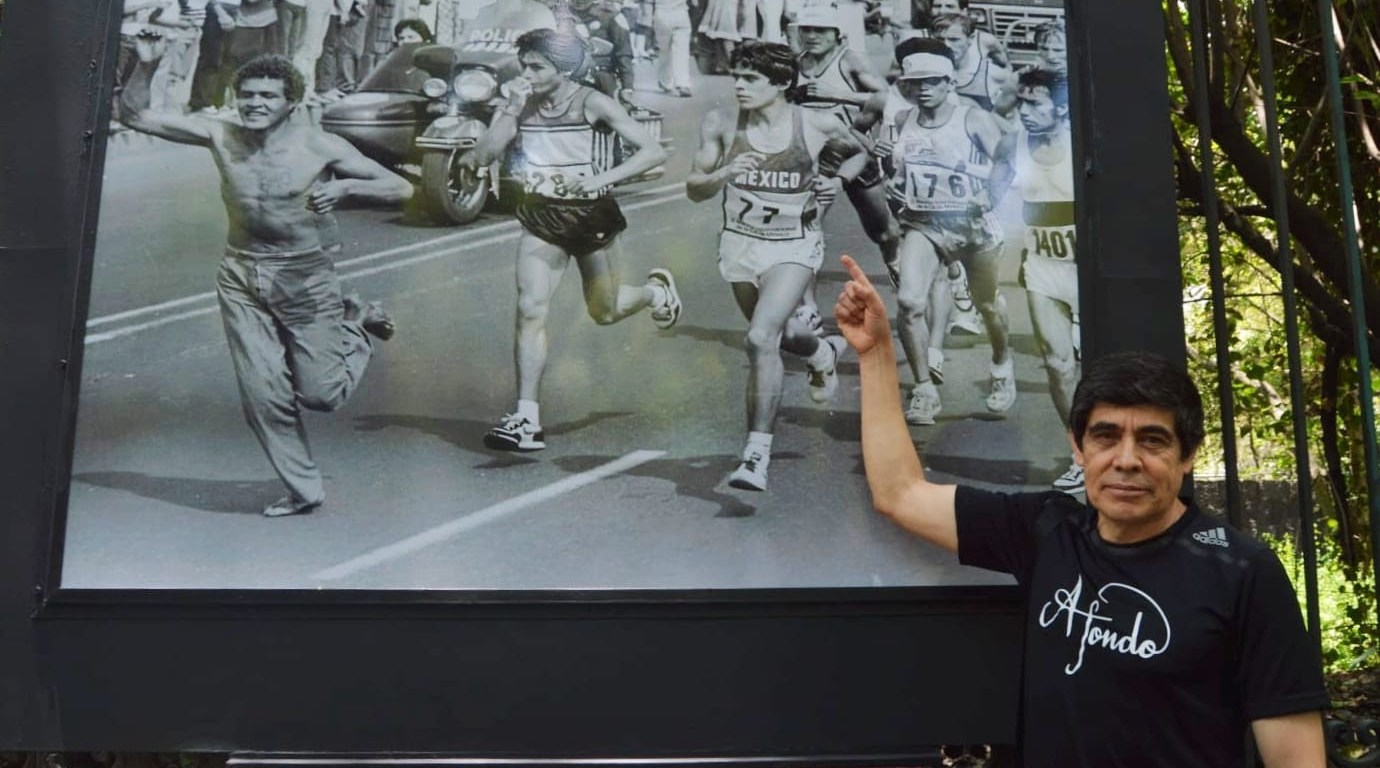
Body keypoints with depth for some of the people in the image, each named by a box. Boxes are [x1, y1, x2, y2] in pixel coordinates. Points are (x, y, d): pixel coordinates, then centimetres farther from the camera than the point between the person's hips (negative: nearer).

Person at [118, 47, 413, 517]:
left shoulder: (319, 147, -10)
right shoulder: (220, 137, -2)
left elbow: (401, 189, -10)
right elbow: (134, 115, 3)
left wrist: (345, 187, -26)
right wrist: (146, 66, -13)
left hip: (305, 278, -3)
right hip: (241, 277, 3)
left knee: (321, 394, 2)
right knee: (264, 396, 0)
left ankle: (356, 324, 32)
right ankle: (303, 490, 18)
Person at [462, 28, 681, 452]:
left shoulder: (593, 104, -13)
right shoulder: (518, 106, -3)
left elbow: (654, 152, -18)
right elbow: (482, 157, -13)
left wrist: (599, 180, -28)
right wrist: (513, 110, -23)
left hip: (593, 216, -2)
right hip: (541, 218, 3)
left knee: (605, 313, 13)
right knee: (530, 310, -13)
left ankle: (657, 290, 48)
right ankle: (527, 420, -10)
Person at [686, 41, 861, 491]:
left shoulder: (816, 126, -10)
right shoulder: (720, 126, -7)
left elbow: (864, 150, 10)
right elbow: (694, 191, -5)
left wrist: (839, 179, -9)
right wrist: (724, 173, -25)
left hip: (794, 246, -4)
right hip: (740, 243, 4)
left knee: (761, 339, -22)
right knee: (775, 332, 22)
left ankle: (758, 453, -13)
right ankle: (824, 354, 59)